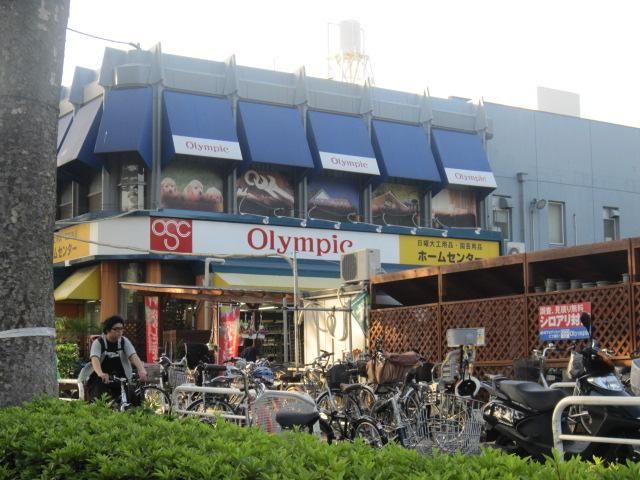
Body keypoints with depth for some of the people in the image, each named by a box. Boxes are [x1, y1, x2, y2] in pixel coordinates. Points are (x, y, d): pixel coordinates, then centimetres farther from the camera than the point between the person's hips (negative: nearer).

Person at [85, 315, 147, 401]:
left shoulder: (124, 341, 1)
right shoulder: (98, 342, -6)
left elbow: (133, 356, -15)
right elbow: (95, 359, -25)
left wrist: (141, 370, -36)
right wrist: (100, 374, -47)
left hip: (122, 379, 2)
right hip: (102, 381, -2)